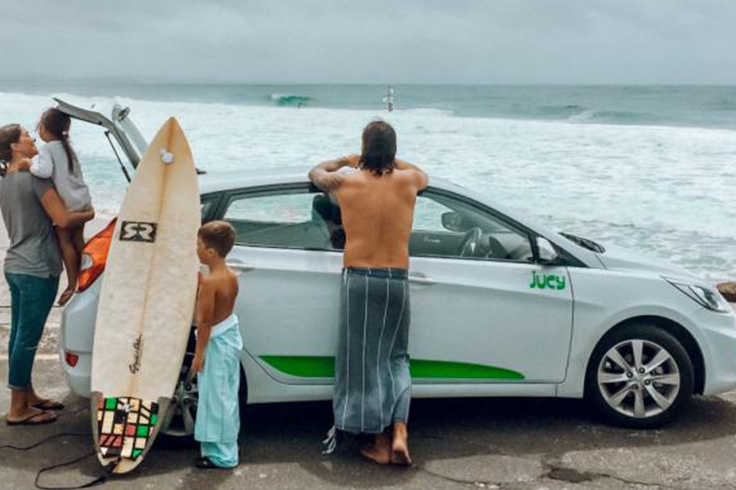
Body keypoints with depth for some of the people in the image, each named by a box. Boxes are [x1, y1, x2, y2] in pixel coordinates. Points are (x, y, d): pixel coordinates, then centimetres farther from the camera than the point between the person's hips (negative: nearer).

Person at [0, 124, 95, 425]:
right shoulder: (34, 175, -15)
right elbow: (63, 221, -19)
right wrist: (90, 214, -2)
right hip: (37, 270, -9)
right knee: (27, 338, -2)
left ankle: (28, 397, 28)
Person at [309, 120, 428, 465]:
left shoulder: (347, 182, -3)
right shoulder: (407, 181, 1)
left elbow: (316, 172, 20)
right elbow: (423, 176, 27)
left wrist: (346, 161, 36)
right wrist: (391, 159, 34)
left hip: (359, 279, -2)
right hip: (396, 281, 2)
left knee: (365, 361, 7)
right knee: (395, 358, 16)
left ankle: (380, 443, 11)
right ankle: (399, 434, 3)